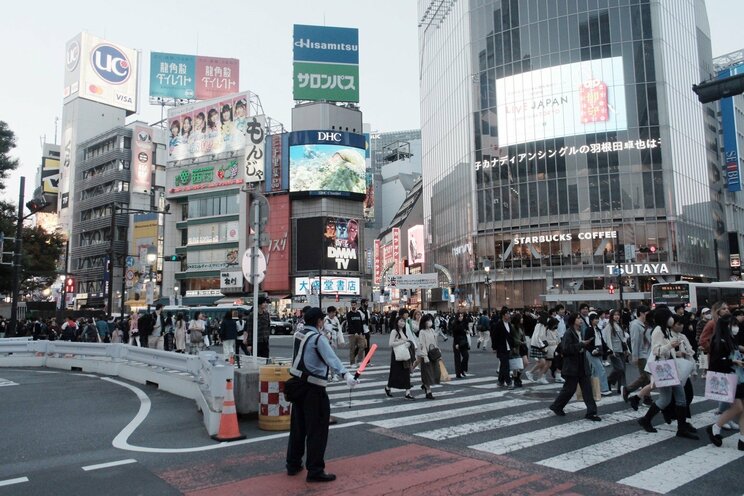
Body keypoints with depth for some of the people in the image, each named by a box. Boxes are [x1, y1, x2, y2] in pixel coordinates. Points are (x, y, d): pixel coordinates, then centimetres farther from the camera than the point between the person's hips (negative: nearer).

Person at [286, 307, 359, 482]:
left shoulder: (299, 335, 8)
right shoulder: (317, 338, -16)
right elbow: (332, 358, -32)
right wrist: (346, 375, -44)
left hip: (298, 384, 9)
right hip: (313, 388, -9)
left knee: (298, 426, 18)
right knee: (317, 429, 0)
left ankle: (293, 465, 29)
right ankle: (315, 471, 5)